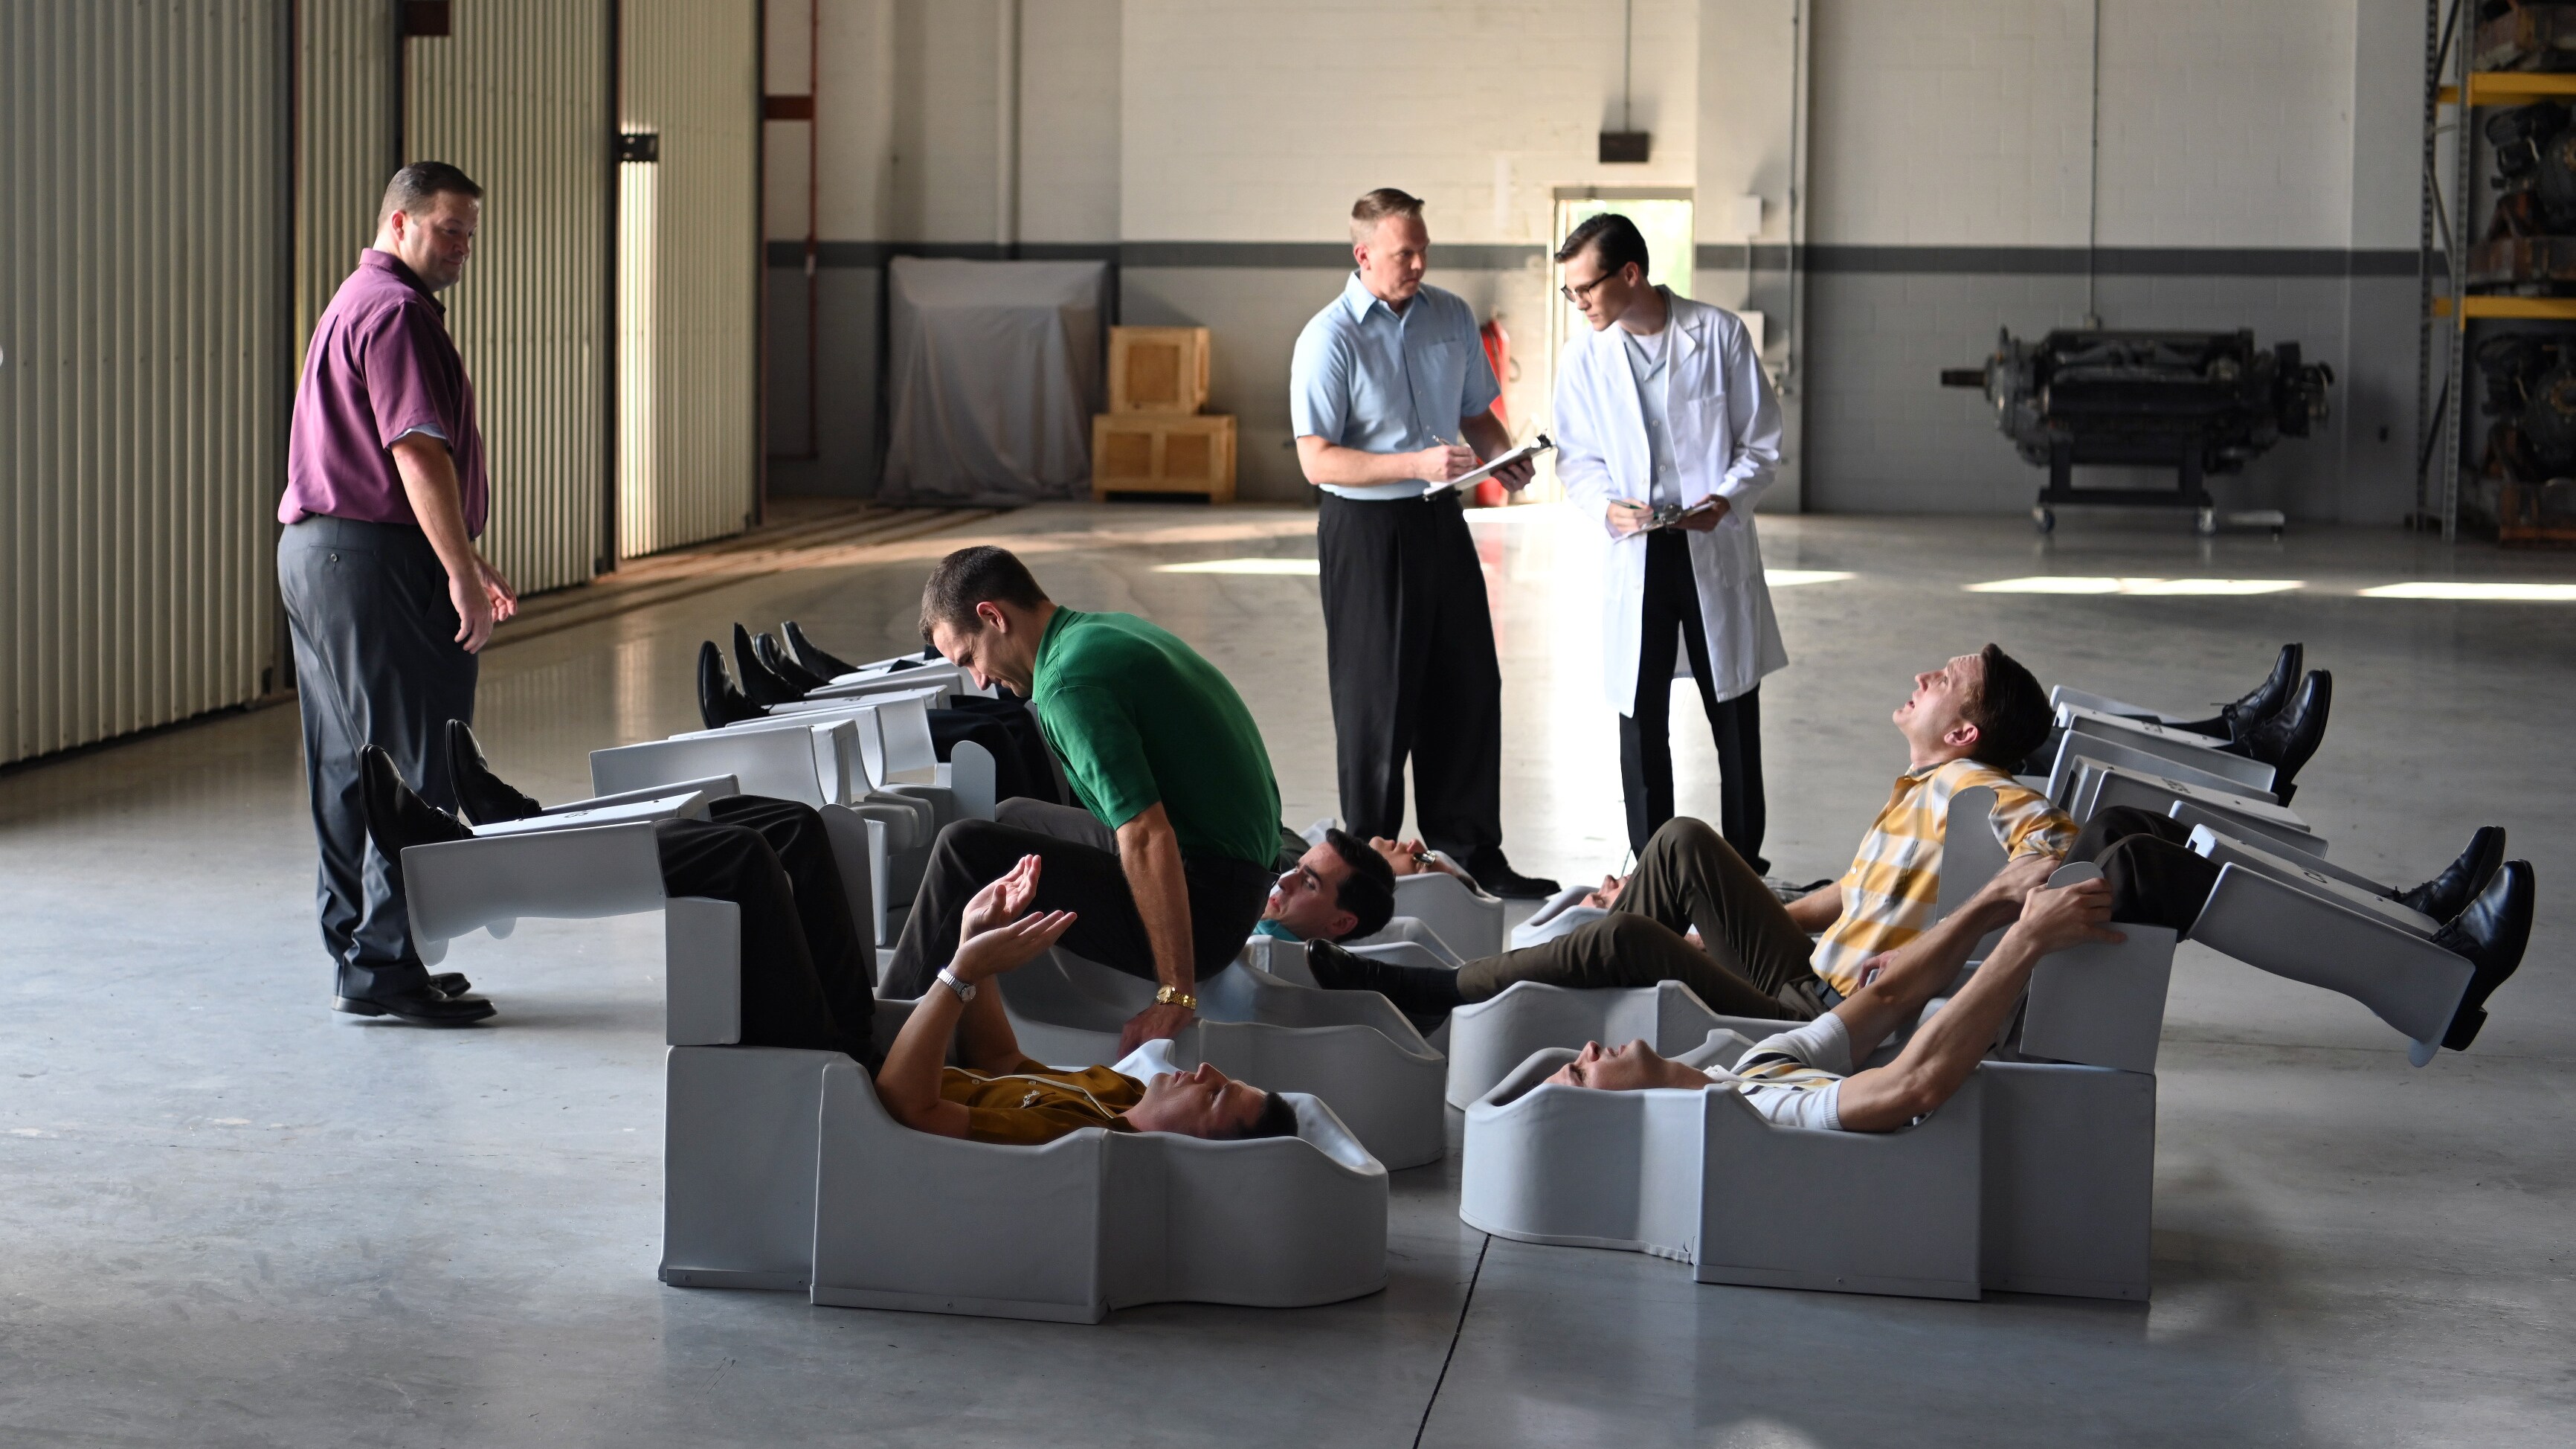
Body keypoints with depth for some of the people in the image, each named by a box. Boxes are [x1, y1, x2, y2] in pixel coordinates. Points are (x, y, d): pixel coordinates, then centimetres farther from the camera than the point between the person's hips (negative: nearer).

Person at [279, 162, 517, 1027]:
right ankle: (384, 966, -6)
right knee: (417, 770, -7)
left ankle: (358, 956, 19)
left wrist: (464, 562, 28)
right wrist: (463, 573, -22)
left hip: (315, 550, 11)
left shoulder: (359, 303, 23)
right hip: (377, 563, -11)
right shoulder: (397, 310, -12)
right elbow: (418, 451, -21)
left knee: (348, 772, 13)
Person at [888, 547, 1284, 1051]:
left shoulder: (1070, 683, -18)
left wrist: (1176, 996, -25)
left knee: (964, 849, -16)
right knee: (1012, 820, 26)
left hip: (1201, 910, -11)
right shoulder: (1113, 630, 13)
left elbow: (1149, 838, -26)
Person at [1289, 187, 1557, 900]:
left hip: (1440, 521, 6)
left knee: (1468, 689, 7)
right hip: (1364, 529, -6)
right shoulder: (1329, 339, -12)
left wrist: (1502, 456, -3)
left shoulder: (1452, 316, 7)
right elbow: (1318, 461, -16)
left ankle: (1471, 852, 16)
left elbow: (1477, 412, 19)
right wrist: (1418, 463, -25)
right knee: (1377, 702, 1)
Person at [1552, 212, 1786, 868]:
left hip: (1715, 548, -1)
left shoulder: (1720, 334, -4)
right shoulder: (1586, 357, 2)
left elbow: (1762, 440, 1)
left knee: (1734, 712, 6)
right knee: (1641, 718, 4)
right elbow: (1577, 458, 8)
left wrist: (1727, 500, -16)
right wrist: (1606, 506, -13)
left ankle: (1744, 864, 19)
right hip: (1634, 555, 1)